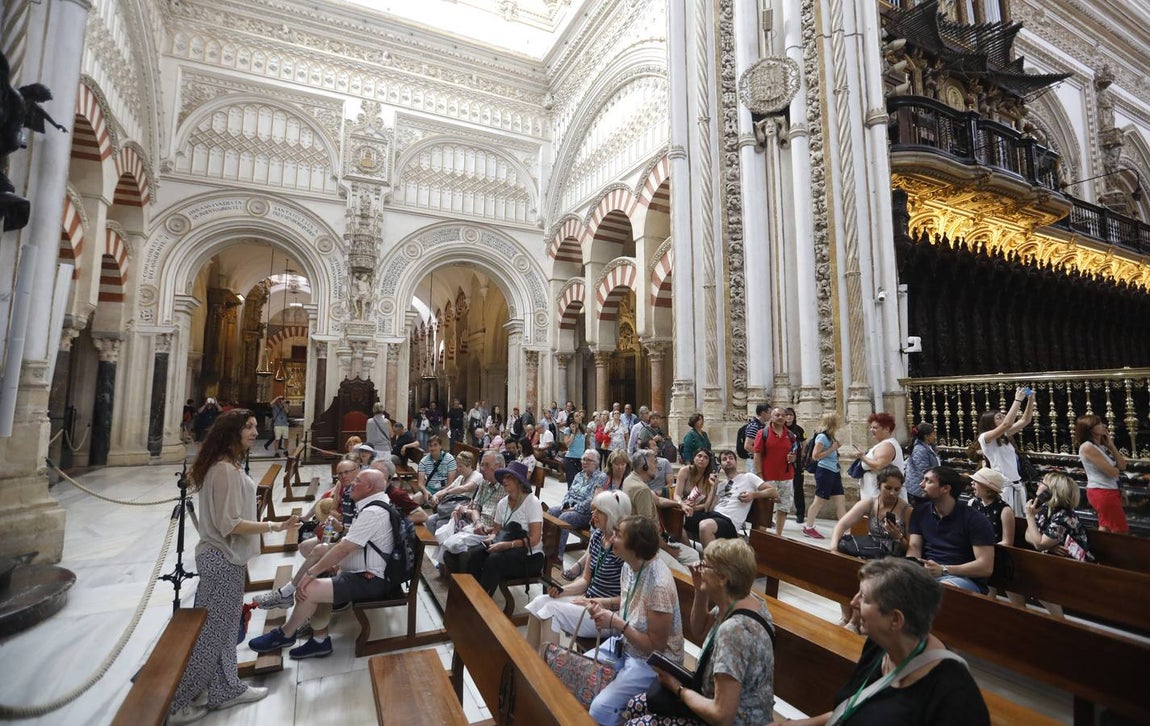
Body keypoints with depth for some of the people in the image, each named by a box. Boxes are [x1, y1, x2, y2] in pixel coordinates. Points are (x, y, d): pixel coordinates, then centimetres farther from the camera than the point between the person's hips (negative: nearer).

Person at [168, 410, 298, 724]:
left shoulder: (227, 465, 9)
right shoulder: (225, 470, -23)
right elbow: (229, 524, -24)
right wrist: (273, 526, -24)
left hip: (225, 557, 10)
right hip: (222, 560, -10)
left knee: (223, 627, 19)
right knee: (209, 630, 4)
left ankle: (225, 690, 32)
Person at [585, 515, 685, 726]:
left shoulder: (659, 585, -32)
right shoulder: (629, 564, -7)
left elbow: (655, 646, -23)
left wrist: (617, 623, -26)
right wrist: (603, 602, -4)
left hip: (653, 660, -8)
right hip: (624, 644, 8)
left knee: (600, 708, -20)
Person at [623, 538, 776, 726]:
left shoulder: (734, 630, -33)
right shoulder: (737, 602, -6)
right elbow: (699, 627, 13)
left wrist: (678, 689, -15)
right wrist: (700, 591, -5)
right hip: (722, 700, 8)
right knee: (635, 706, 9)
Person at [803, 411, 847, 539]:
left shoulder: (830, 436, 12)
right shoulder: (822, 436, -14)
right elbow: (815, 456, -18)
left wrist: (836, 447, 8)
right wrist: (832, 449, -17)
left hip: (834, 472, 9)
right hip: (824, 471, -9)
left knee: (841, 501, 5)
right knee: (819, 501, 1)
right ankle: (808, 527, 14)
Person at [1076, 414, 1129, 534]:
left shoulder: (1102, 445, 9)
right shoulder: (1087, 447, -19)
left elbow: (1122, 466, 4)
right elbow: (1112, 472, -19)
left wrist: (1111, 445, 1)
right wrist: (1117, 468, 5)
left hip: (1109, 490, 9)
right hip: (1102, 492, -9)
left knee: (1105, 529, 20)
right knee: (1121, 531, 2)